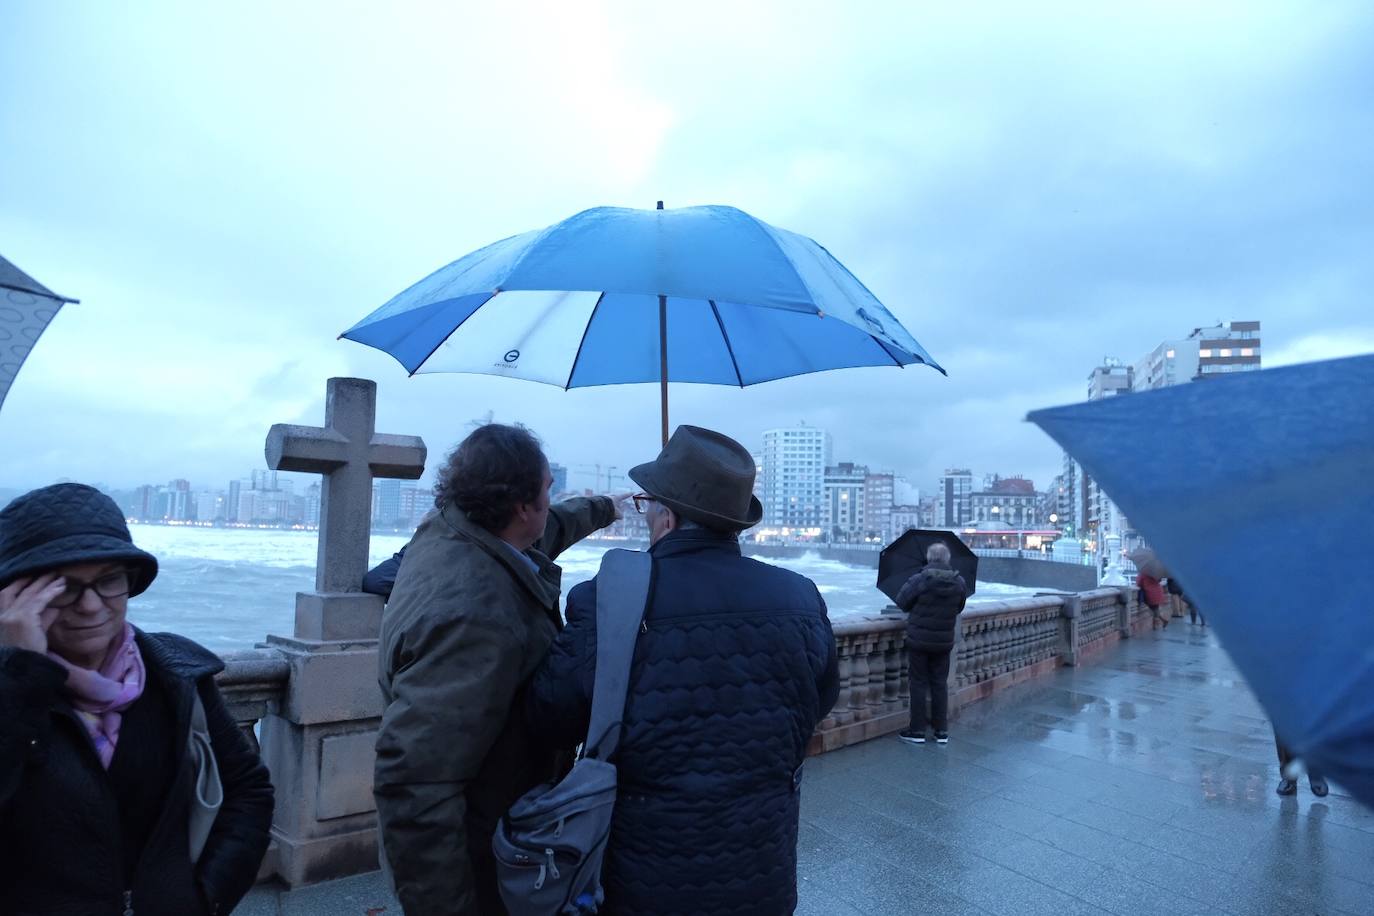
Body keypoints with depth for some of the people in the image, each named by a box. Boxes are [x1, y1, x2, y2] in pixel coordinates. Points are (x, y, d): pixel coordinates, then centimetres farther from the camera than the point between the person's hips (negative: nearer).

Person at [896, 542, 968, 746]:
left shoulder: (919, 580, -17)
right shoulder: (959, 583, -5)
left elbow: (901, 602, -8)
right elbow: (959, 608, 7)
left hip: (919, 640, -3)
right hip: (944, 642, 3)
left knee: (918, 683, 6)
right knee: (940, 684, 13)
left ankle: (917, 731, 11)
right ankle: (942, 731, 19)